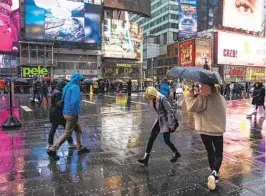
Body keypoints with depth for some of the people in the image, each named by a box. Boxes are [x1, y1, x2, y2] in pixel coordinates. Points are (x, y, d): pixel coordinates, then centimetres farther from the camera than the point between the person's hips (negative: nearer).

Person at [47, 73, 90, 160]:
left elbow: (62, 100, 15)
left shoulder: (67, 87, 10)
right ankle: (53, 150, 2)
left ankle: (80, 148, 29)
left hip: (66, 112, 10)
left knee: (78, 130, 20)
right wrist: (76, 114, -16)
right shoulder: (75, 87, -17)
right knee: (67, 133, -1)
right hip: (72, 114, -10)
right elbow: (74, 102, -26)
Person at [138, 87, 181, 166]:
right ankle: (146, 158, 6)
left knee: (166, 140, 3)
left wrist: (170, 124, -19)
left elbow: (169, 111, -19)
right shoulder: (154, 100, 2)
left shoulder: (162, 99, -20)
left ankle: (176, 154, 30)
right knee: (151, 138, 2)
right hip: (159, 120, 8)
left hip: (165, 121, -8)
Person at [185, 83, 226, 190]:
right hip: (218, 130, 3)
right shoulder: (220, 97, 6)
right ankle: (214, 173, -11)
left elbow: (191, 106, -27)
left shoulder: (204, 97, -17)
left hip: (205, 129, -3)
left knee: (210, 152, 16)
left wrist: (190, 95, -14)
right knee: (218, 154, 11)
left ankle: (214, 174, 27)